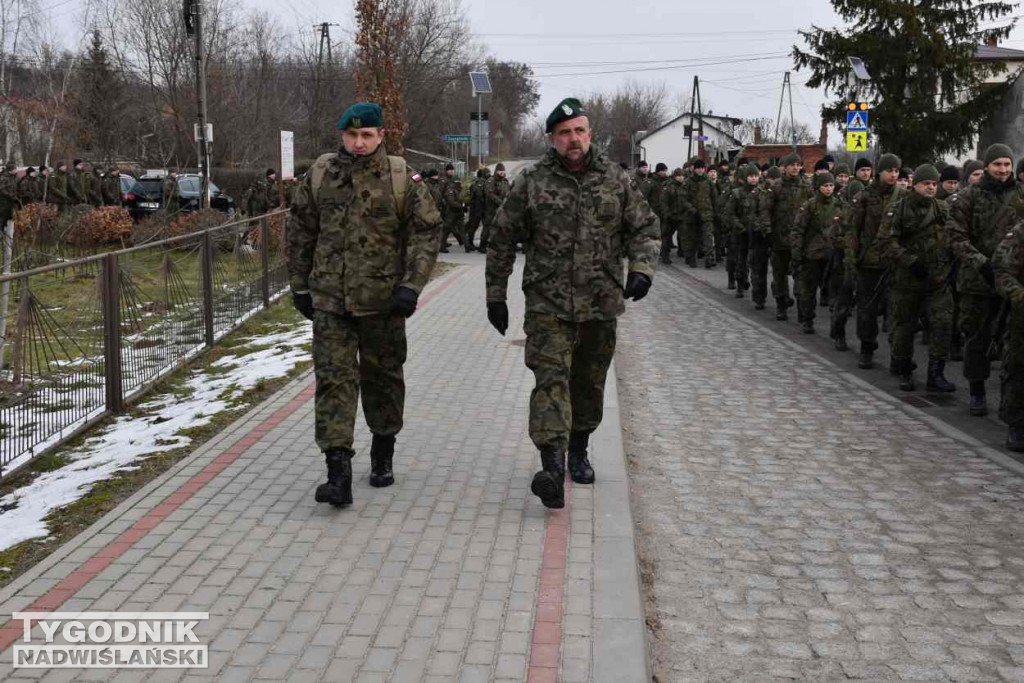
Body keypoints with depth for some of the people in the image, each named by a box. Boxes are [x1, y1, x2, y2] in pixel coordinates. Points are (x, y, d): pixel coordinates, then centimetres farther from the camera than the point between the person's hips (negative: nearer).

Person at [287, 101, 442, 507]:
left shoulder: (402, 179, -3)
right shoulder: (320, 175, 4)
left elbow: (426, 231, -3)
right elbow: (300, 234, 12)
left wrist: (411, 285, -13)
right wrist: (300, 286, 10)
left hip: (382, 301, -1)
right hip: (330, 300, 1)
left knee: (383, 376, 13)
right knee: (334, 380, -7)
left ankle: (383, 455, 34)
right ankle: (338, 473, -9)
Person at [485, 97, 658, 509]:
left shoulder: (615, 181, 4)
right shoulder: (532, 183, -1)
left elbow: (645, 228, 10)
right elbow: (502, 240, 5)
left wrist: (642, 269, -8)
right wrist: (495, 295, 5)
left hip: (601, 304, 3)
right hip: (547, 304, -3)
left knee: (589, 383, 15)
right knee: (551, 379, -15)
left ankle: (579, 450, 35)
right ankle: (552, 467, -22)